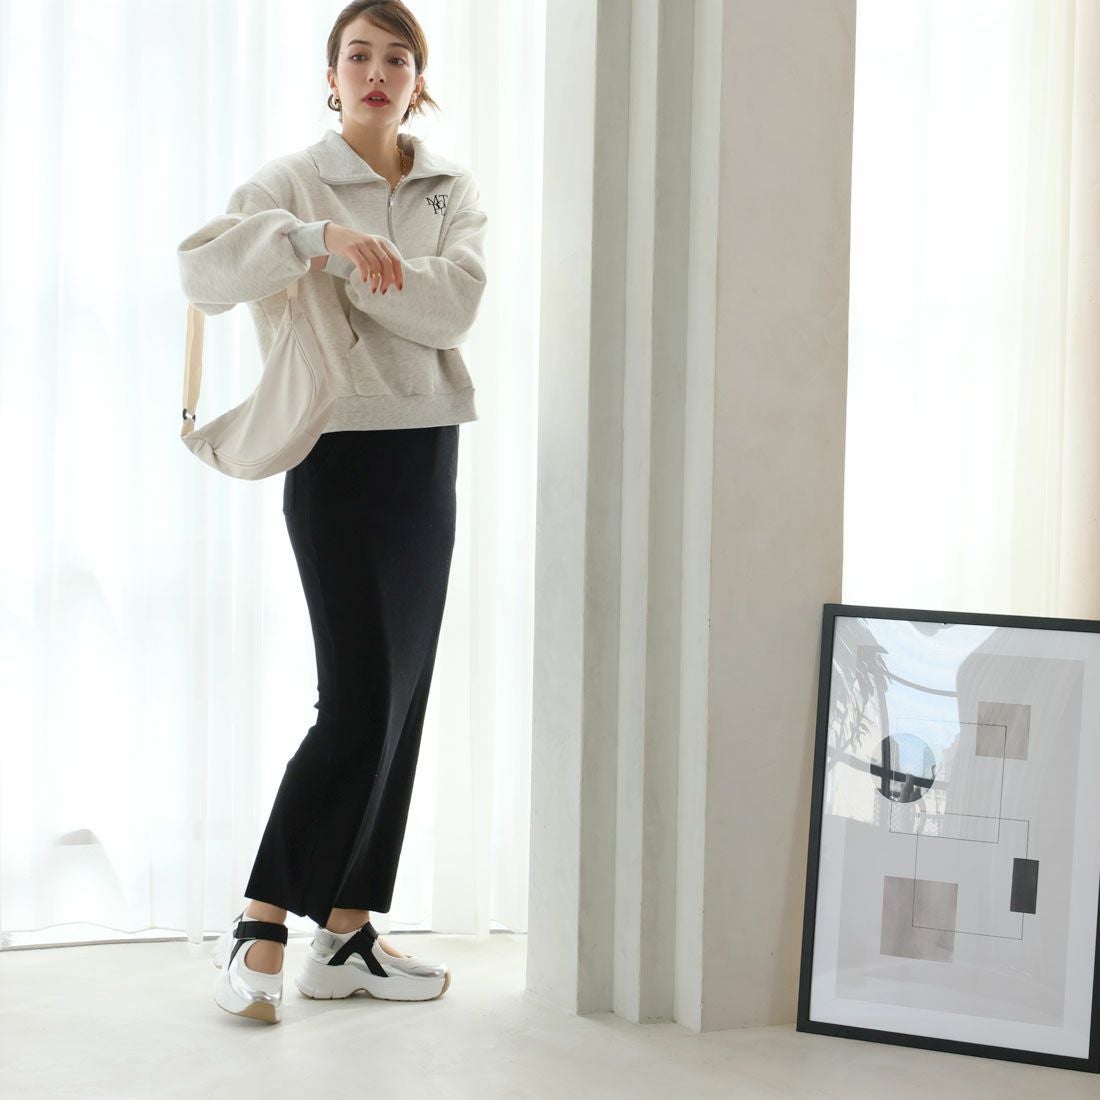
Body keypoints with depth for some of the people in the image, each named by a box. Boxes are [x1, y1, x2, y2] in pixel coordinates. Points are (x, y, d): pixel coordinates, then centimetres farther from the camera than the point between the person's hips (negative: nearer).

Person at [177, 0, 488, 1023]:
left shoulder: (452, 190, 10)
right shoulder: (294, 180, -3)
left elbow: (453, 304, -8)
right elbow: (202, 267, -21)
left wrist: (352, 260, -15)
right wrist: (321, 235, -29)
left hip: (426, 457, 5)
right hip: (338, 453, -5)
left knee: (401, 699, 6)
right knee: (360, 698, -11)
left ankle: (346, 935, 15)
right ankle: (259, 927, 1)